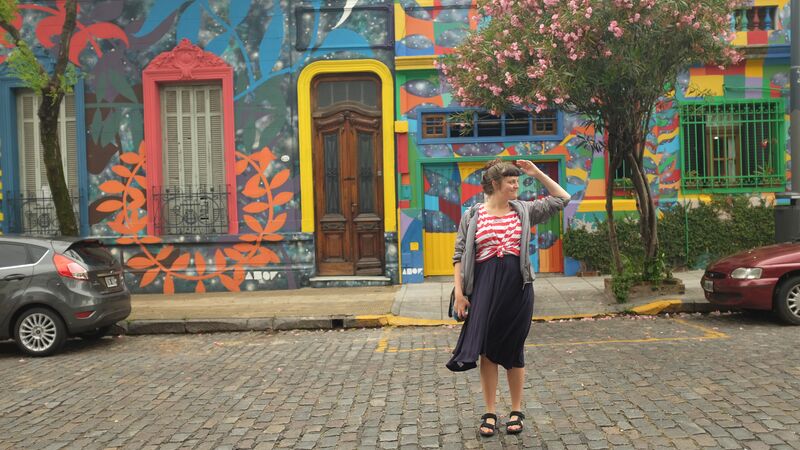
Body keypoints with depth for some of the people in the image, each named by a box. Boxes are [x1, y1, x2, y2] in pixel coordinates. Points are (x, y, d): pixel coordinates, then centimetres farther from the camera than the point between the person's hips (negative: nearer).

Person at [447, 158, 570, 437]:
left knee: (513, 350, 9)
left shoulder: (524, 211, 6)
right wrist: (459, 292, -6)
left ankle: (516, 411, 24)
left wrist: (538, 173, 5)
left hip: (517, 287, 1)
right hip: (485, 287, -1)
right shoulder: (473, 215, 0)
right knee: (487, 350, 5)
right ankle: (490, 413, 18)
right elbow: (459, 256, 0)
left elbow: (562, 199, 11)